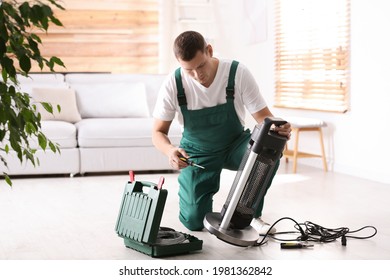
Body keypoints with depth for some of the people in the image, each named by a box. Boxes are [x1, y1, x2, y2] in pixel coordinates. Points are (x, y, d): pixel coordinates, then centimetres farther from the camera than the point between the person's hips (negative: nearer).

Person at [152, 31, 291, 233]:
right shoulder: (172, 85, -20)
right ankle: (205, 192, 28)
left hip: (235, 145, 0)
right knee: (194, 222, -10)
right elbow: (159, 132, -11)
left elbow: (263, 116, -17)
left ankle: (252, 213, -9)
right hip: (198, 152, 0)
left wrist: (277, 128, -42)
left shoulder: (238, 73, -22)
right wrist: (170, 151, -35)